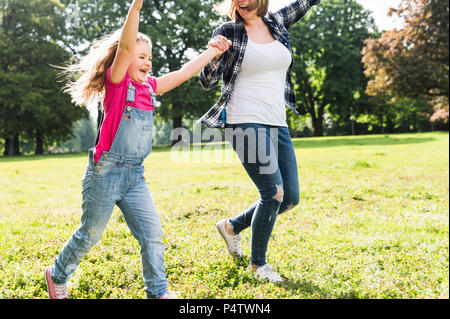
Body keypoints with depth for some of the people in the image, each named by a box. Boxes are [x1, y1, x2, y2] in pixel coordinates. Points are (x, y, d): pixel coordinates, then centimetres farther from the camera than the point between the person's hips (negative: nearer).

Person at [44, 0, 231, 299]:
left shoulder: (149, 87, 9)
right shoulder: (116, 82, -9)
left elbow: (183, 73, 14)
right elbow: (125, 46, -25)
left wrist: (213, 51, 15)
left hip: (135, 175, 6)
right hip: (106, 172, -6)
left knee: (152, 232, -1)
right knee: (90, 235, 9)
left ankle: (158, 292, 11)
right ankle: (57, 276, 33)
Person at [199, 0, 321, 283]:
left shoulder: (278, 23, 12)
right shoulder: (227, 32, 0)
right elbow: (208, 82, -2)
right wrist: (214, 55, -21)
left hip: (277, 124, 6)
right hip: (246, 123, -6)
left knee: (291, 198, 7)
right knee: (273, 193, -12)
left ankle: (232, 226, 27)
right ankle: (258, 263, 10)